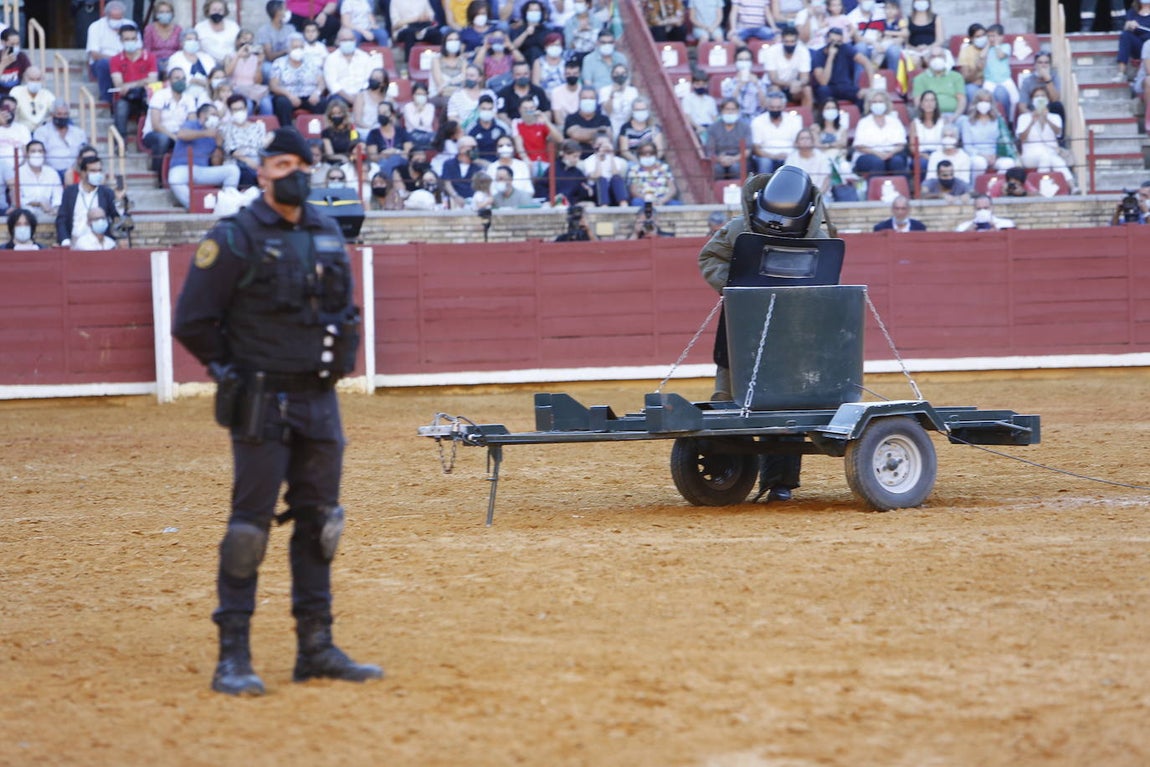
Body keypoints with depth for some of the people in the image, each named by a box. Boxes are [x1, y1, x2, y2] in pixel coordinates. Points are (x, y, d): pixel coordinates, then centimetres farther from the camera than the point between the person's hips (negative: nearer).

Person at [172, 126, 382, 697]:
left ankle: (316, 649, 17)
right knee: (251, 522, -7)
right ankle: (233, 657, -4)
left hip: (319, 399, 6)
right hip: (262, 404, -6)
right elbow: (192, 321, -6)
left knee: (318, 521, 9)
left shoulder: (328, 233, 11)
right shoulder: (235, 238, -8)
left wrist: (335, 361, 14)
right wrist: (236, 371, -2)